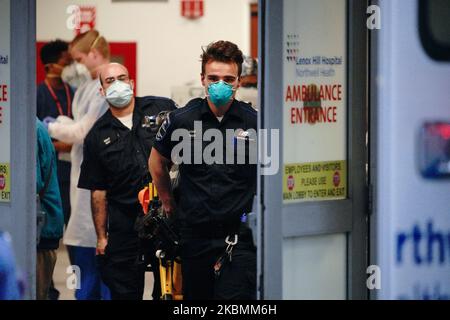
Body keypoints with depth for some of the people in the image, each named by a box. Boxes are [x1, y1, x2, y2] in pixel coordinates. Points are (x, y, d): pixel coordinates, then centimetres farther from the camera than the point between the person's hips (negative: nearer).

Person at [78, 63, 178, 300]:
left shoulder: (162, 109, 4)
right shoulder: (98, 136, 9)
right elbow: (98, 191, 9)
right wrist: (101, 236, 6)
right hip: (125, 222, 1)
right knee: (124, 291, 3)